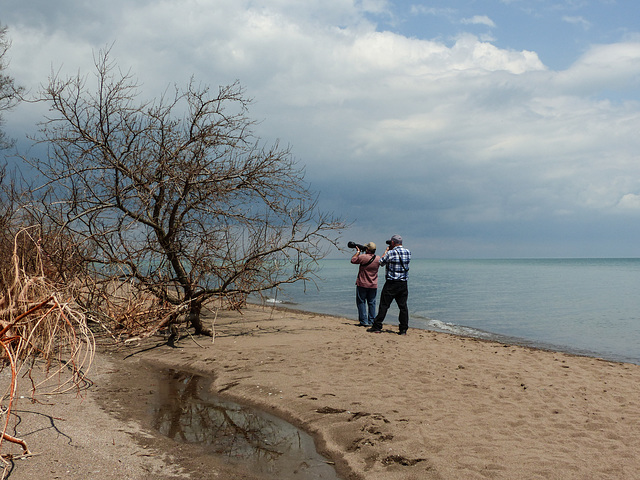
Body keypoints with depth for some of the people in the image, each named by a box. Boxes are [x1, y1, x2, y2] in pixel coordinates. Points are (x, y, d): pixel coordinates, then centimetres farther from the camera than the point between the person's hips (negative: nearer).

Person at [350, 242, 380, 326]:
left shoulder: (363, 257, -18)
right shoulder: (378, 259, -2)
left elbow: (353, 260, -3)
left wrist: (358, 252, 8)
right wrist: (362, 253, 18)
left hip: (362, 284, -4)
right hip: (373, 285, 4)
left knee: (361, 302, 5)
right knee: (372, 303, 11)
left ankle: (363, 321, 1)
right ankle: (371, 322, 11)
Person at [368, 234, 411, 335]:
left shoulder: (390, 253, -11)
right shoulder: (408, 252, 4)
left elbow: (381, 262, 3)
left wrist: (386, 251, 15)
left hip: (391, 283, -5)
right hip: (403, 284, 5)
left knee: (384, 305, 1)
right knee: (403, 306, 7)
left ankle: (377, 327, 4)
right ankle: (403, 329, 7)